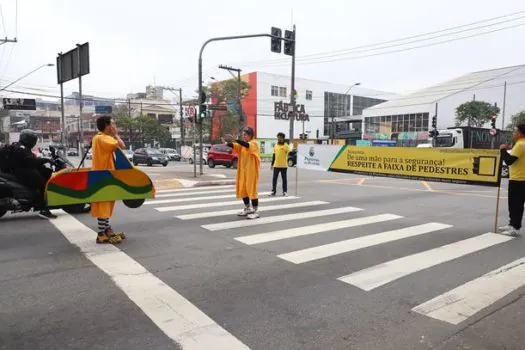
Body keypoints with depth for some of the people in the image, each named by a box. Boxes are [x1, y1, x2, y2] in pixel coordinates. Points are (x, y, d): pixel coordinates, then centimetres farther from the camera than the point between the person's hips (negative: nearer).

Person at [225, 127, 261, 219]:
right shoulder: (242, 144, 12)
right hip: (243, 171, 7)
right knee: (242, 190, 12)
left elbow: (247, 145, -31)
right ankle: (247, 209, 27)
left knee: (252, 190, -5)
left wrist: (234, 140, -41)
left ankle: (255, 211, 3)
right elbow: (235, 146, -6)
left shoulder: (254, 143, -9)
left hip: (251, 171, -7)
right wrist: (228, 143, -28)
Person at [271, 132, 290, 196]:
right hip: (276, 165, 3)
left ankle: (285, 191, 13)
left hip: (284, 165, -3)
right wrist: (272, 164, 12)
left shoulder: (286, 146, -4)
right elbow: (274, 155, 13)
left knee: (284, 179, 5)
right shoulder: (275, 146, 9)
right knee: (274, 178, 4)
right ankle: (273, 191, 12)